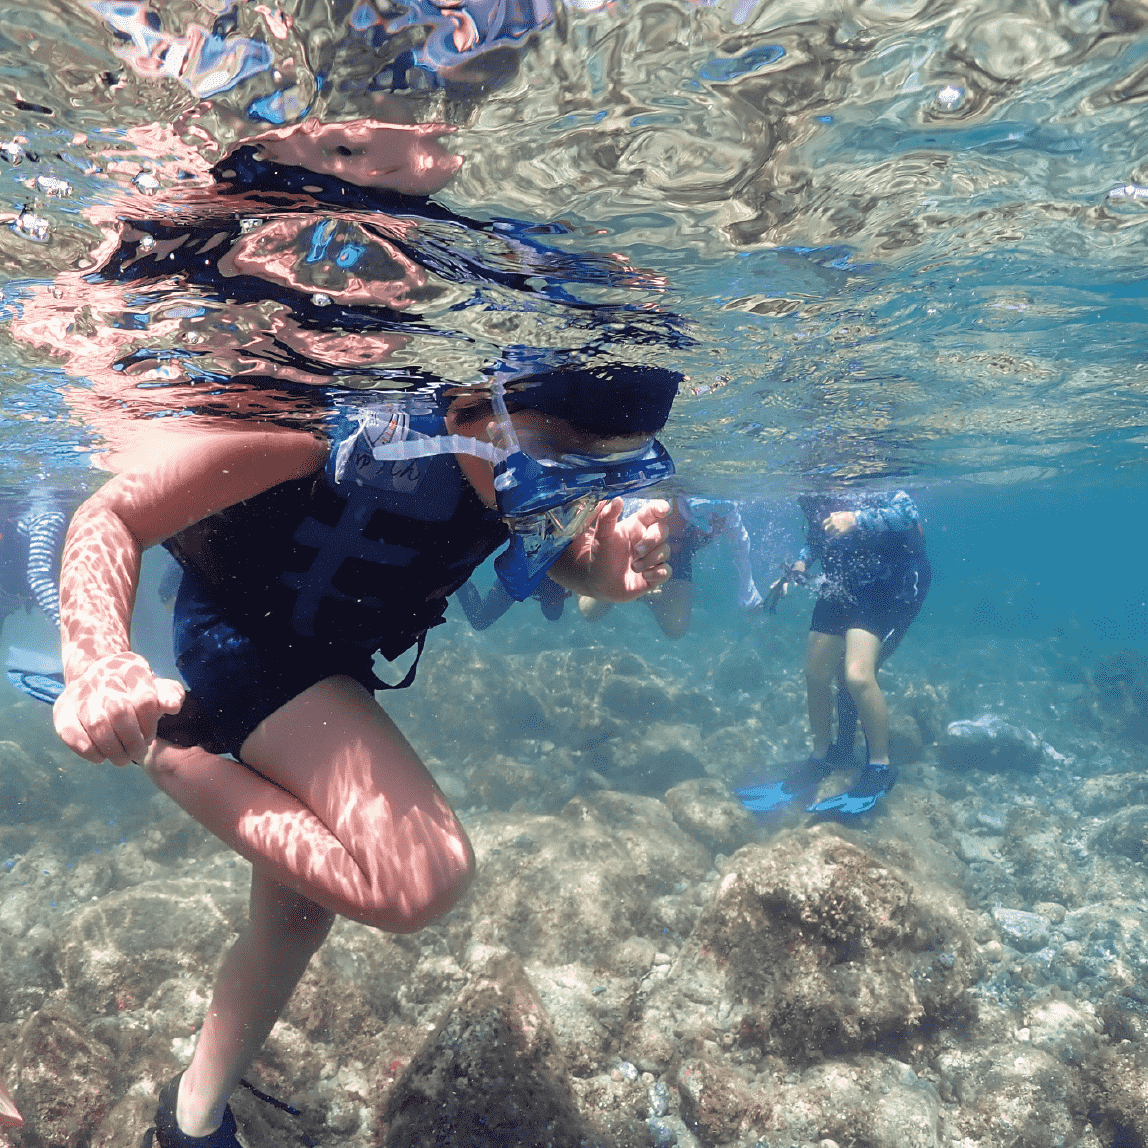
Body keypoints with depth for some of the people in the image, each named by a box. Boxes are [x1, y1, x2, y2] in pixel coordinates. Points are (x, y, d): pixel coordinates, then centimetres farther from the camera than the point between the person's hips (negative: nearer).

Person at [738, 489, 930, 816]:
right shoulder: (812, 499, -4)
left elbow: (908, 511, -34)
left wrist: (857, 519, -44)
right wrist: (798, 567, -3)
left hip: (891, 583, -7)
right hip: (843, 582, 8)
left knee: (856, 674, -23)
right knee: (815, 673, 8)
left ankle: (879, 767, -1)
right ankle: (821, 759, 31)